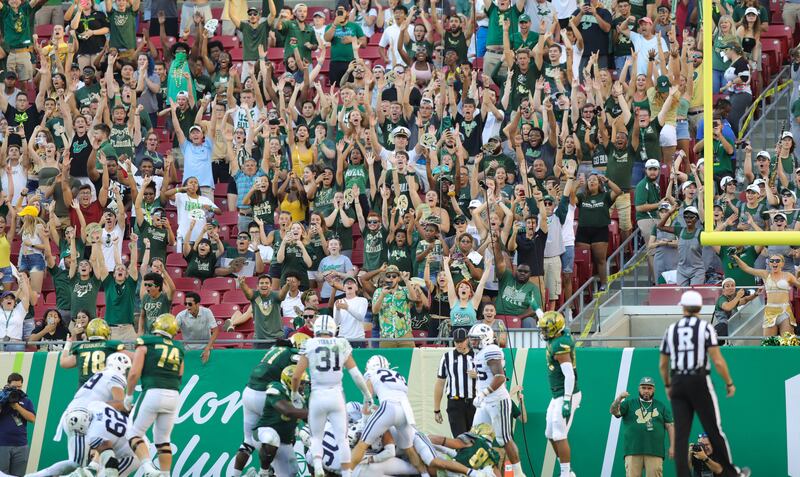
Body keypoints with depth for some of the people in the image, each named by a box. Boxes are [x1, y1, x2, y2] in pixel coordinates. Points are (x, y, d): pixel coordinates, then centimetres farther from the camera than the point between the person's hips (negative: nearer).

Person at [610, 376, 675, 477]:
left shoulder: (662, 406, 16)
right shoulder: (629, 402, 14)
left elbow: (670, 426, 13)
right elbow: (614, 412, 1)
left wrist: (672, 447, 3)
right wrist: (619, 398, -18)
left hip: (654, 451, 0)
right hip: (633, 450, 0)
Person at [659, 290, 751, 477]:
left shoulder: (671, 330, 9)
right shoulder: (705, 327, -3)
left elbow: (662, 365, 14)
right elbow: (717, 360, -9)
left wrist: (667, 386, 30)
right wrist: (729, 383, 2)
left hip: (677, 384, 3)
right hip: (699, 382, -3)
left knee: (681, 434, 1)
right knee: (714, 430, 5)